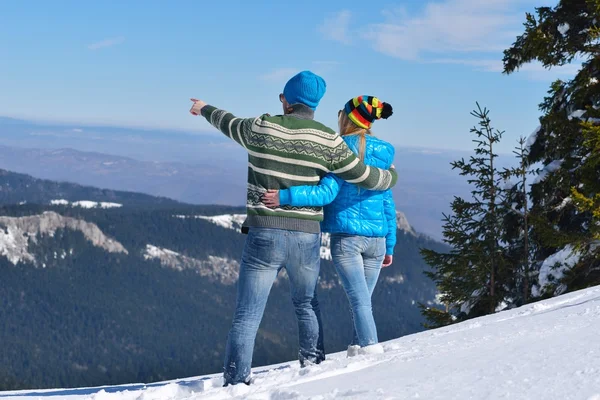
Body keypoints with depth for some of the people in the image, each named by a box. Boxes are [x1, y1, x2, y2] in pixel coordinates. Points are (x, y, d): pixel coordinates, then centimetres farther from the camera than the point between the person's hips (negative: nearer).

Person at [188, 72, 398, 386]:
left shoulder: (260, 128, -4)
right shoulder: (328, 140, -4)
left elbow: (229, 123, 18)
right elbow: (365, 177, 2)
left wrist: (205, 109, 41)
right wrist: (391, 177, 25)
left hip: (264, 236, -1)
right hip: (306, 237, 2)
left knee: (246, 316, 2)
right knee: (306, 305, 27)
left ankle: (237, 382, -4)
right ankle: (313, 362, 28)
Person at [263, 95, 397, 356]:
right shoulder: (382, 154, 10)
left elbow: (327, 193, -18)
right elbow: (388, 204, 12)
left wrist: (285, 196, -24)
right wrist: (389, 246, 18)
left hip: (346, 236, -5)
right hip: (377, 238, 5)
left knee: (359, 300, -5)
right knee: (363, 299, 12)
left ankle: (371, 348, -14)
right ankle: (357, 349, 13)